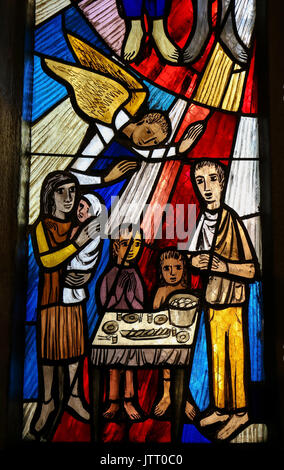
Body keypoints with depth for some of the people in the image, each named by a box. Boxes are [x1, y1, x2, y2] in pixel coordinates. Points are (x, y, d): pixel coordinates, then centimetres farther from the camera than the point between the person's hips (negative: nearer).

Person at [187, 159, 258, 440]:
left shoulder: (232, 220, -16)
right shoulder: (203, 219, 2)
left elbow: (252, 269, -14)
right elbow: (194, 254, 16)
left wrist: (223, 266, -27)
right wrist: (195, 261, -5)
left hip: (233, 300, -6)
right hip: (212, 298, 6)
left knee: (235, 356, 8)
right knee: (216, 355, 17)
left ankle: (239, 412, 30)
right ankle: (221, 409, 36)